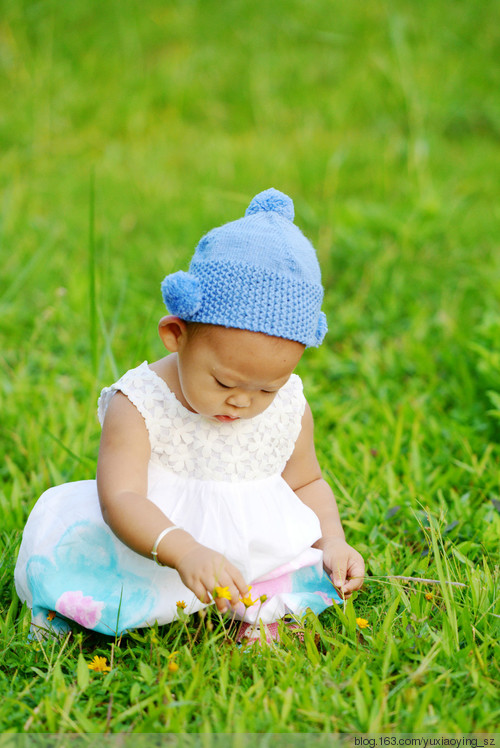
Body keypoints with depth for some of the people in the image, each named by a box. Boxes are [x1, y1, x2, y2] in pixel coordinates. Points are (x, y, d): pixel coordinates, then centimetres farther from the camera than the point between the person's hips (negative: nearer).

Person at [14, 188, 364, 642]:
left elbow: (306, 484, 15)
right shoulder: (139, 406, -17)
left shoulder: (290, 412, -2)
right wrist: (183, 550, -44)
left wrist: (332, 540, -4)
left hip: (256, 559, 3)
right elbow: (120, 497, -27)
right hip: (149, 550, -3)